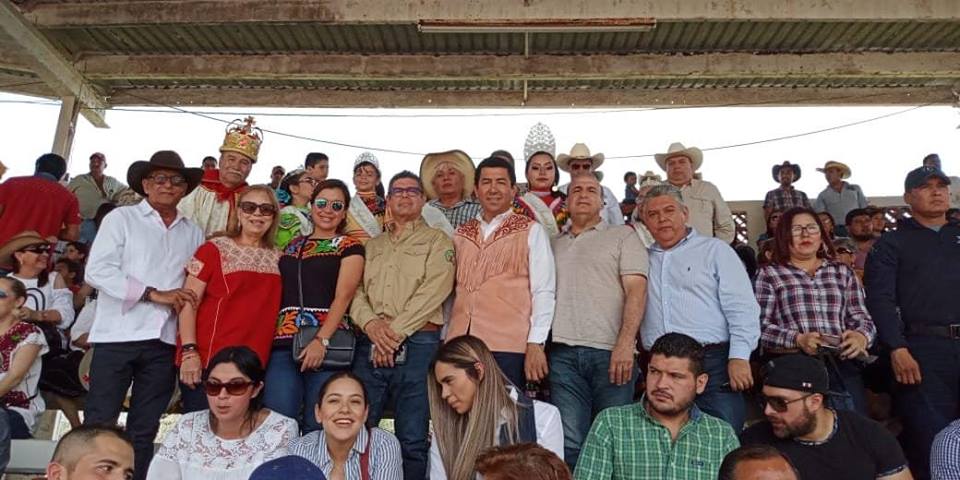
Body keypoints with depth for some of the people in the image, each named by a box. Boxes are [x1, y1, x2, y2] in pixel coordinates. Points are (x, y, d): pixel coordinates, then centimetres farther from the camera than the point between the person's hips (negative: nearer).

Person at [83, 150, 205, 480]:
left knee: (144, 431, 11)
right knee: (98, 425, 1)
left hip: (165, 341, 3)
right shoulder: (121, 218, 4)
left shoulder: (193, 233, 13)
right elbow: (97, 270, -7)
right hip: (118, 335, -3)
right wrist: (154, 294, -13)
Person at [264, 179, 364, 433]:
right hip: (283, 341, 4)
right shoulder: (292, 246, 21)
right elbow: (277, 292, 19)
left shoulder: (349, 247, 6)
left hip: (326, 341, -3)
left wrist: (321, 340, -18)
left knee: (318, 425, -3)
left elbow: (343, 296, -6)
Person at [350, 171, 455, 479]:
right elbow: (355, 291, 10)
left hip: (417, 344, -4)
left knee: (412, 439, 0)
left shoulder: (437, 241, 8)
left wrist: (395, 333, -12)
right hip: (369, 345, 4)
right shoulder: (372, 246, 22)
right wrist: (371, 323, -10)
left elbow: (433, 292, -6)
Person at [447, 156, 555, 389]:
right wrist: (445, 338, 10)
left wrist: (535, 344, -9)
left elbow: (543, 291, -2)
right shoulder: (461, 234, 15)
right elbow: (451, 290, 16)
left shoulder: (531, 231, 3)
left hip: (508, 346, -3)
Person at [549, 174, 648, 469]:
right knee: (569, 443, 0)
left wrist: (625, 344, -14)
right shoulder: (555, 245, 20)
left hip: (611, 352, -3)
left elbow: (636, 290, -3)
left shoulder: (622, 236, 8)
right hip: (563, 354, 3)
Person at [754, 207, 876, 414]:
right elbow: (759, 326, -3)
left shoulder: (843, 272, 17)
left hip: (843, 365, 3)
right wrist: (798, 339, -17)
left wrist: (861, 336, -9)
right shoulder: (769, 274, 6)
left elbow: (862, 318, 13)